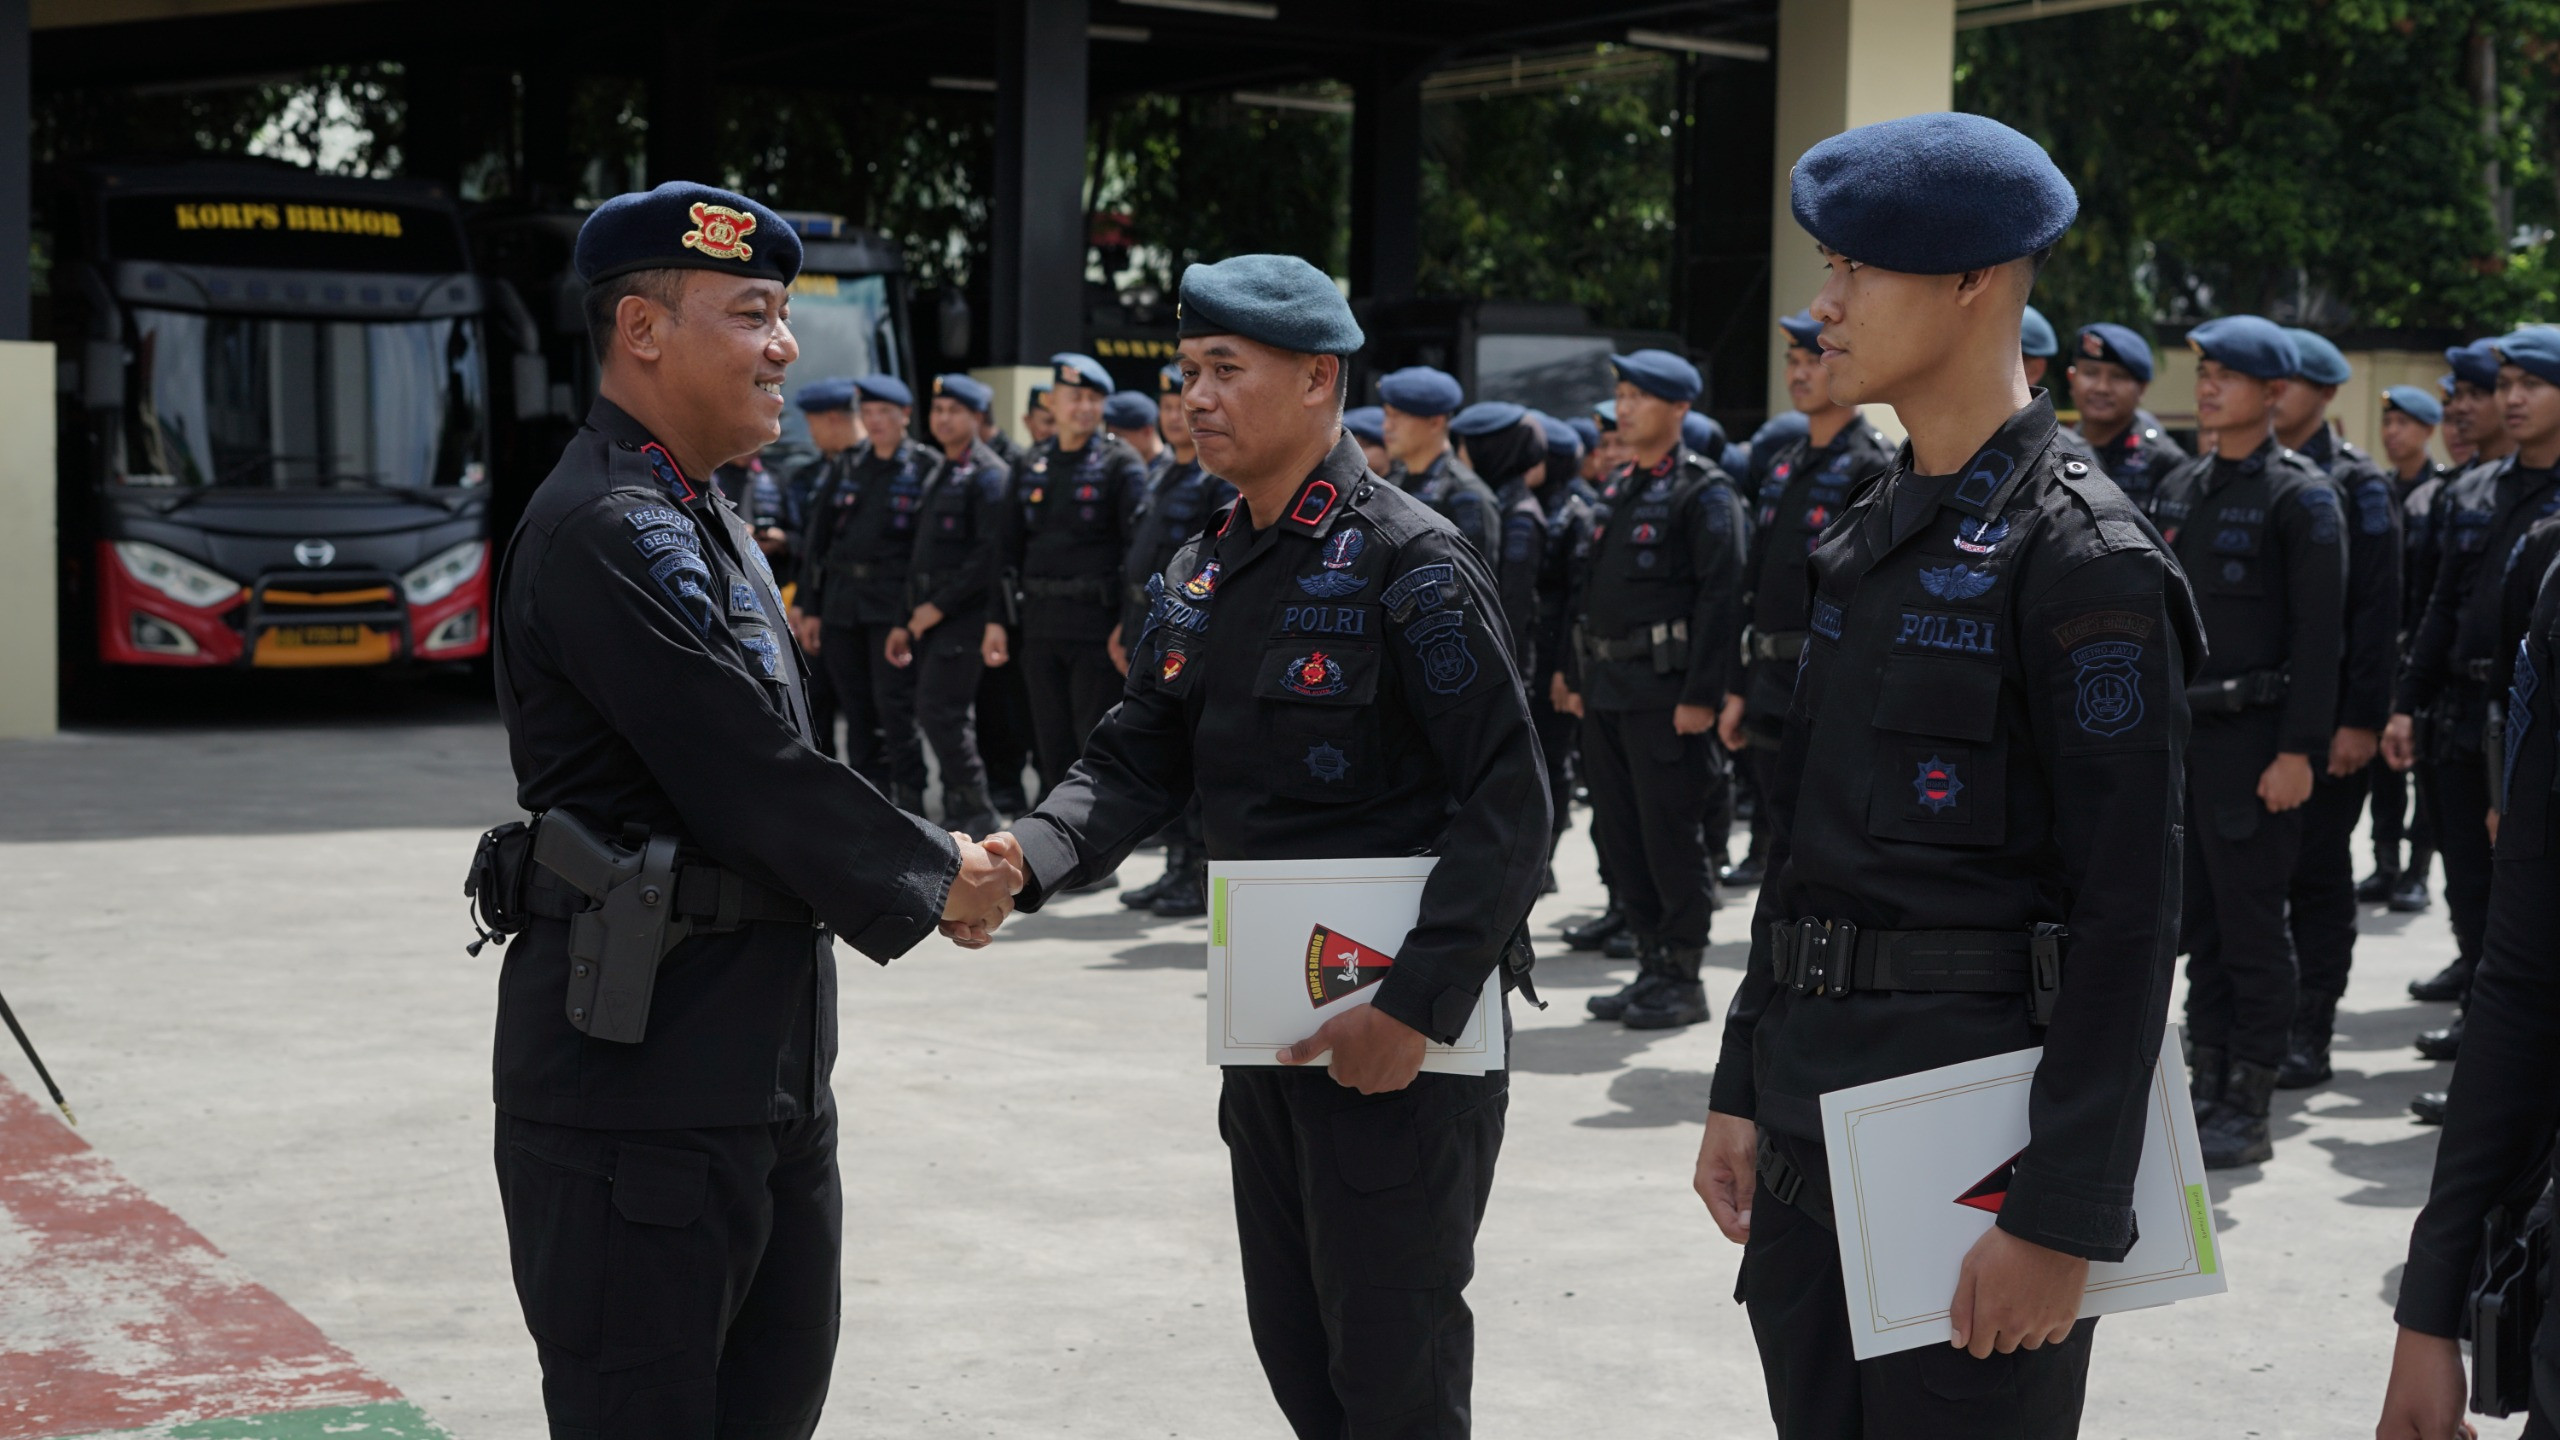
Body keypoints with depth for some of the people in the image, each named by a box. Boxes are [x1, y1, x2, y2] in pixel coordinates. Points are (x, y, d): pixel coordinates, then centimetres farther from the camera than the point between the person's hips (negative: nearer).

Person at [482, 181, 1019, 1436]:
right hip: (638, 1073, -10)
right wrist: (934, 882, -7)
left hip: (764, 1066, 10)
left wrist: (939, 865, 2)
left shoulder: (697, 520, 16)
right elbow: (756, 777, -21)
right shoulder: (607, 532, -17)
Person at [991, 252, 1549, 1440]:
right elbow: (1136, 763, 10)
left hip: (1403, 1036, -8)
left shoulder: (1408, 562, -14)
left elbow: (1507, 802, -18)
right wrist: (1023, 861, -10)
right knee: (1292, 1345, 17)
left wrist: (1416, 1009, -24)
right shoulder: (1200, 577, 10)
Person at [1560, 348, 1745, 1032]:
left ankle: (1684, 979, 5)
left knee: (1670, 836, -4)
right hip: (1608, 691, 8)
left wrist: (1701, 694, -19)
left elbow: (1721, 595, -14)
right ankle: (1651, 968, 19)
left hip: (1665, 692, -8)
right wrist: (1576, 677, 16)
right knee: (1620, 834, 10)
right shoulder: (1617, 489, 16)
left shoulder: (1703, 490, -8)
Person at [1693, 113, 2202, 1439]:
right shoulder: (1868, 541, 12)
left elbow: (2130, 911, -17)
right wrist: (1745, 1087, 15)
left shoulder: (2078, 558, -13)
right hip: (1813, 1129, 8)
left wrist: (2062, 1218, -19)